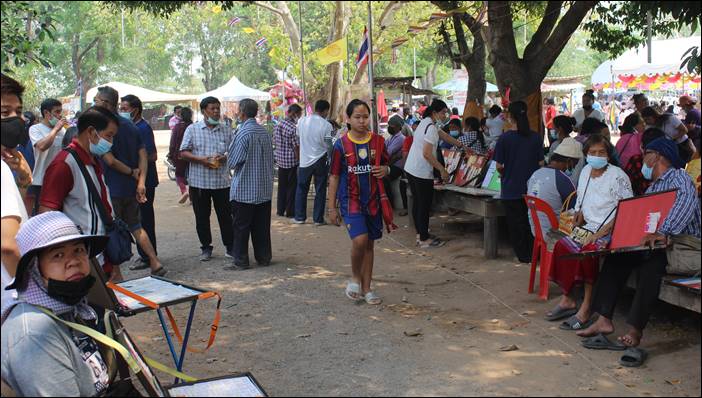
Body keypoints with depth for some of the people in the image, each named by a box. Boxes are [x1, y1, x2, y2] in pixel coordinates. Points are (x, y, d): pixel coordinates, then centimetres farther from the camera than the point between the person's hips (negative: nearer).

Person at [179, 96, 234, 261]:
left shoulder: (226, 131, 7)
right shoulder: (192, 129, 3)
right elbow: (183, 153, 0)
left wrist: (224, 158, -12)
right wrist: (200, 159, -16)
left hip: (222, 181, 1)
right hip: (199, 181, 0)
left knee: (225, 215, 4)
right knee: (202, 217, 8)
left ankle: (230, 246, 15)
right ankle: (206, 247, 21)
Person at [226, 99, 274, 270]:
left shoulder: (243, 133, -17)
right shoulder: (265, 132, 5)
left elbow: (232, 162, -14)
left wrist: (230, 164, 6)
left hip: (244, 189, -7)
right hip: (264, 189, 7)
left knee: (241, 227, 3)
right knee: (262, 226, 13)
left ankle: (240, 261, 8)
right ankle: (264, 257, 20)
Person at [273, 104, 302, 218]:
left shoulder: (278, 125, 4)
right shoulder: (293, 128, -17)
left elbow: (275, 142, 11)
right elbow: (296, 147, -16)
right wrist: (299, 161, -8)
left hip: (280, 160, 7)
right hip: (291, 161, -7)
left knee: (282, 186, 14)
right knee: (292, 187, 4)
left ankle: (280, 210, 19)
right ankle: (290, 212, 8)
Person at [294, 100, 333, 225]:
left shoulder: (302, 121, -3)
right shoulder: (327, 125, -12)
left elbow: (298, 136, 9)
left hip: (304, 160, 2)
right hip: (320, 161, -2)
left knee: (301, 189, 13)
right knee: (320, 191, 8)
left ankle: (299, 217, 17)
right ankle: (318, 219, 11)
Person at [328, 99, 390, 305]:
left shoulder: (377, 141, 2)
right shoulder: (341, 145, -6)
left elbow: (387, 165, 15)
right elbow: (334, 177, -2)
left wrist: (385, 170, -10)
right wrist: (332, 207, -4)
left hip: (373, 200, 4)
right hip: (350, 200, -3)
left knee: (369, 244, 10)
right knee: (360, 240, -21)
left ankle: (366, 288, 23)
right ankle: (355, 277, 6)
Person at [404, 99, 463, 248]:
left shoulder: (426, 122, 12)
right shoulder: (431, 127, -18)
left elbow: (444, 136, 22)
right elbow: (427, 154, -23)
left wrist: (462, 146, 26)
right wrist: (442, 170, -18)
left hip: (410, 169, 10)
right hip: (422, 173, -10)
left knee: (417, 203, 17)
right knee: (424, 205, -1)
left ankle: (420, 234, 28)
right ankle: (424, 239, 7)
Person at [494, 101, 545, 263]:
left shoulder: (505, 138, -11)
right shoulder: (536, 137, -4)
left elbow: (499, 166, -8)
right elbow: (541, 163, 0)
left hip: (511, 189, -3)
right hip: (532, 188, 3)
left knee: (516, 223, 9)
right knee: (531, 221, 17)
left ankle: (523, 255, 14)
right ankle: (533, 253, 23)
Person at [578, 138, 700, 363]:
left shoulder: (678, 178, -7)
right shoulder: (652, 188, 23)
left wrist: (663, 233, -39)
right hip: (657, 244, 9)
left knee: (652, 260, -35)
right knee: (617, 254, -8)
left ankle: (636, 329, -35)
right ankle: (604, 320, -14)